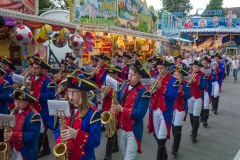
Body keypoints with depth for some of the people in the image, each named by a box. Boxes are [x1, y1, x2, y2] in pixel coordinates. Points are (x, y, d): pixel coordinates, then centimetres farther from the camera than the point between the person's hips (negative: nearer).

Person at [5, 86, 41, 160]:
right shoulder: (15, 113, 7)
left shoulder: (34, 115, -19)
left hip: (26, 151, -8)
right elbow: (12, 128, 16)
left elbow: (34, 134, -24)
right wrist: (8, 134, -7)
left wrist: (14, 135, -31)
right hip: (14, 148, 8)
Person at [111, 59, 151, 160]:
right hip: (121, 127, 7)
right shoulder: (124, 86, 6)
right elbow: (119, 101, 17)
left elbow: (140, 113, -22)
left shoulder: (144, 92, -15)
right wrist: (115, 108, -5)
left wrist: (122, 109, -27)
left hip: (133, 130, -6)